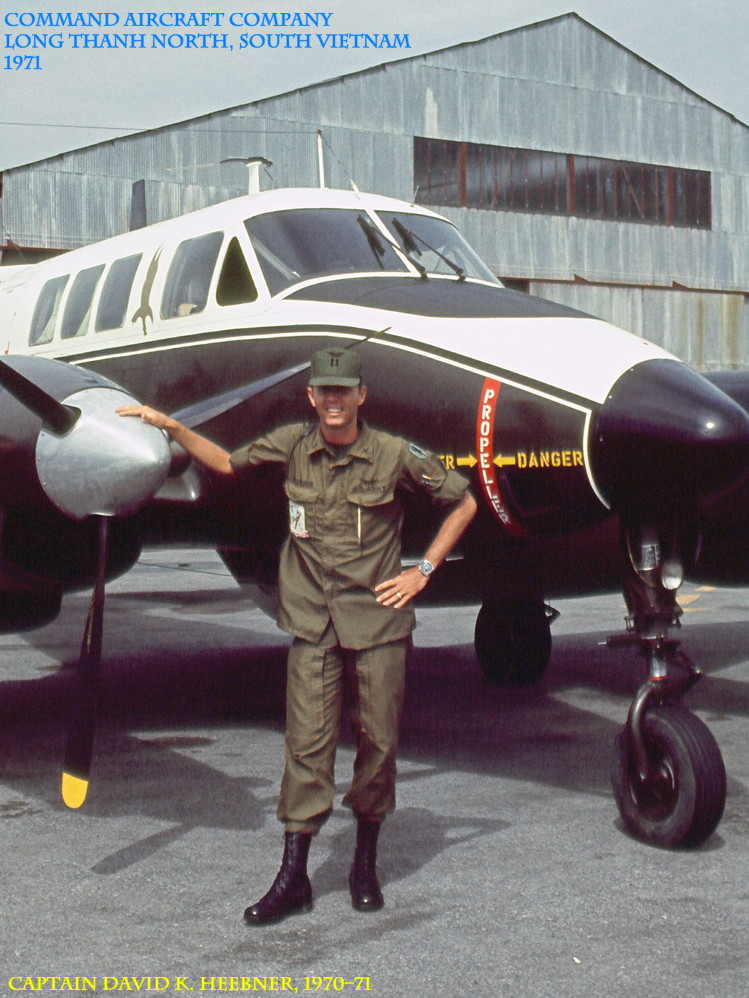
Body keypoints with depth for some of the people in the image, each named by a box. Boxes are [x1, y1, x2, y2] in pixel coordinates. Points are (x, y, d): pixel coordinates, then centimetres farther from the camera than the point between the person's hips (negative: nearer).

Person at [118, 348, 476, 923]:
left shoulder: (395, 455, -7)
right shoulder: (292, 445, 1)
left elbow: (464, 502, 4)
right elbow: (228, 464, 19)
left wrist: (423, 572, 0)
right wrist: (170, 427, 11)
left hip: (377, 621, -1)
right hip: (313, 624, 2)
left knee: (378, 741, 6)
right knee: (307, 745, -1)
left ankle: (366, 865, 24)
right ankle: (293, 878, 5)